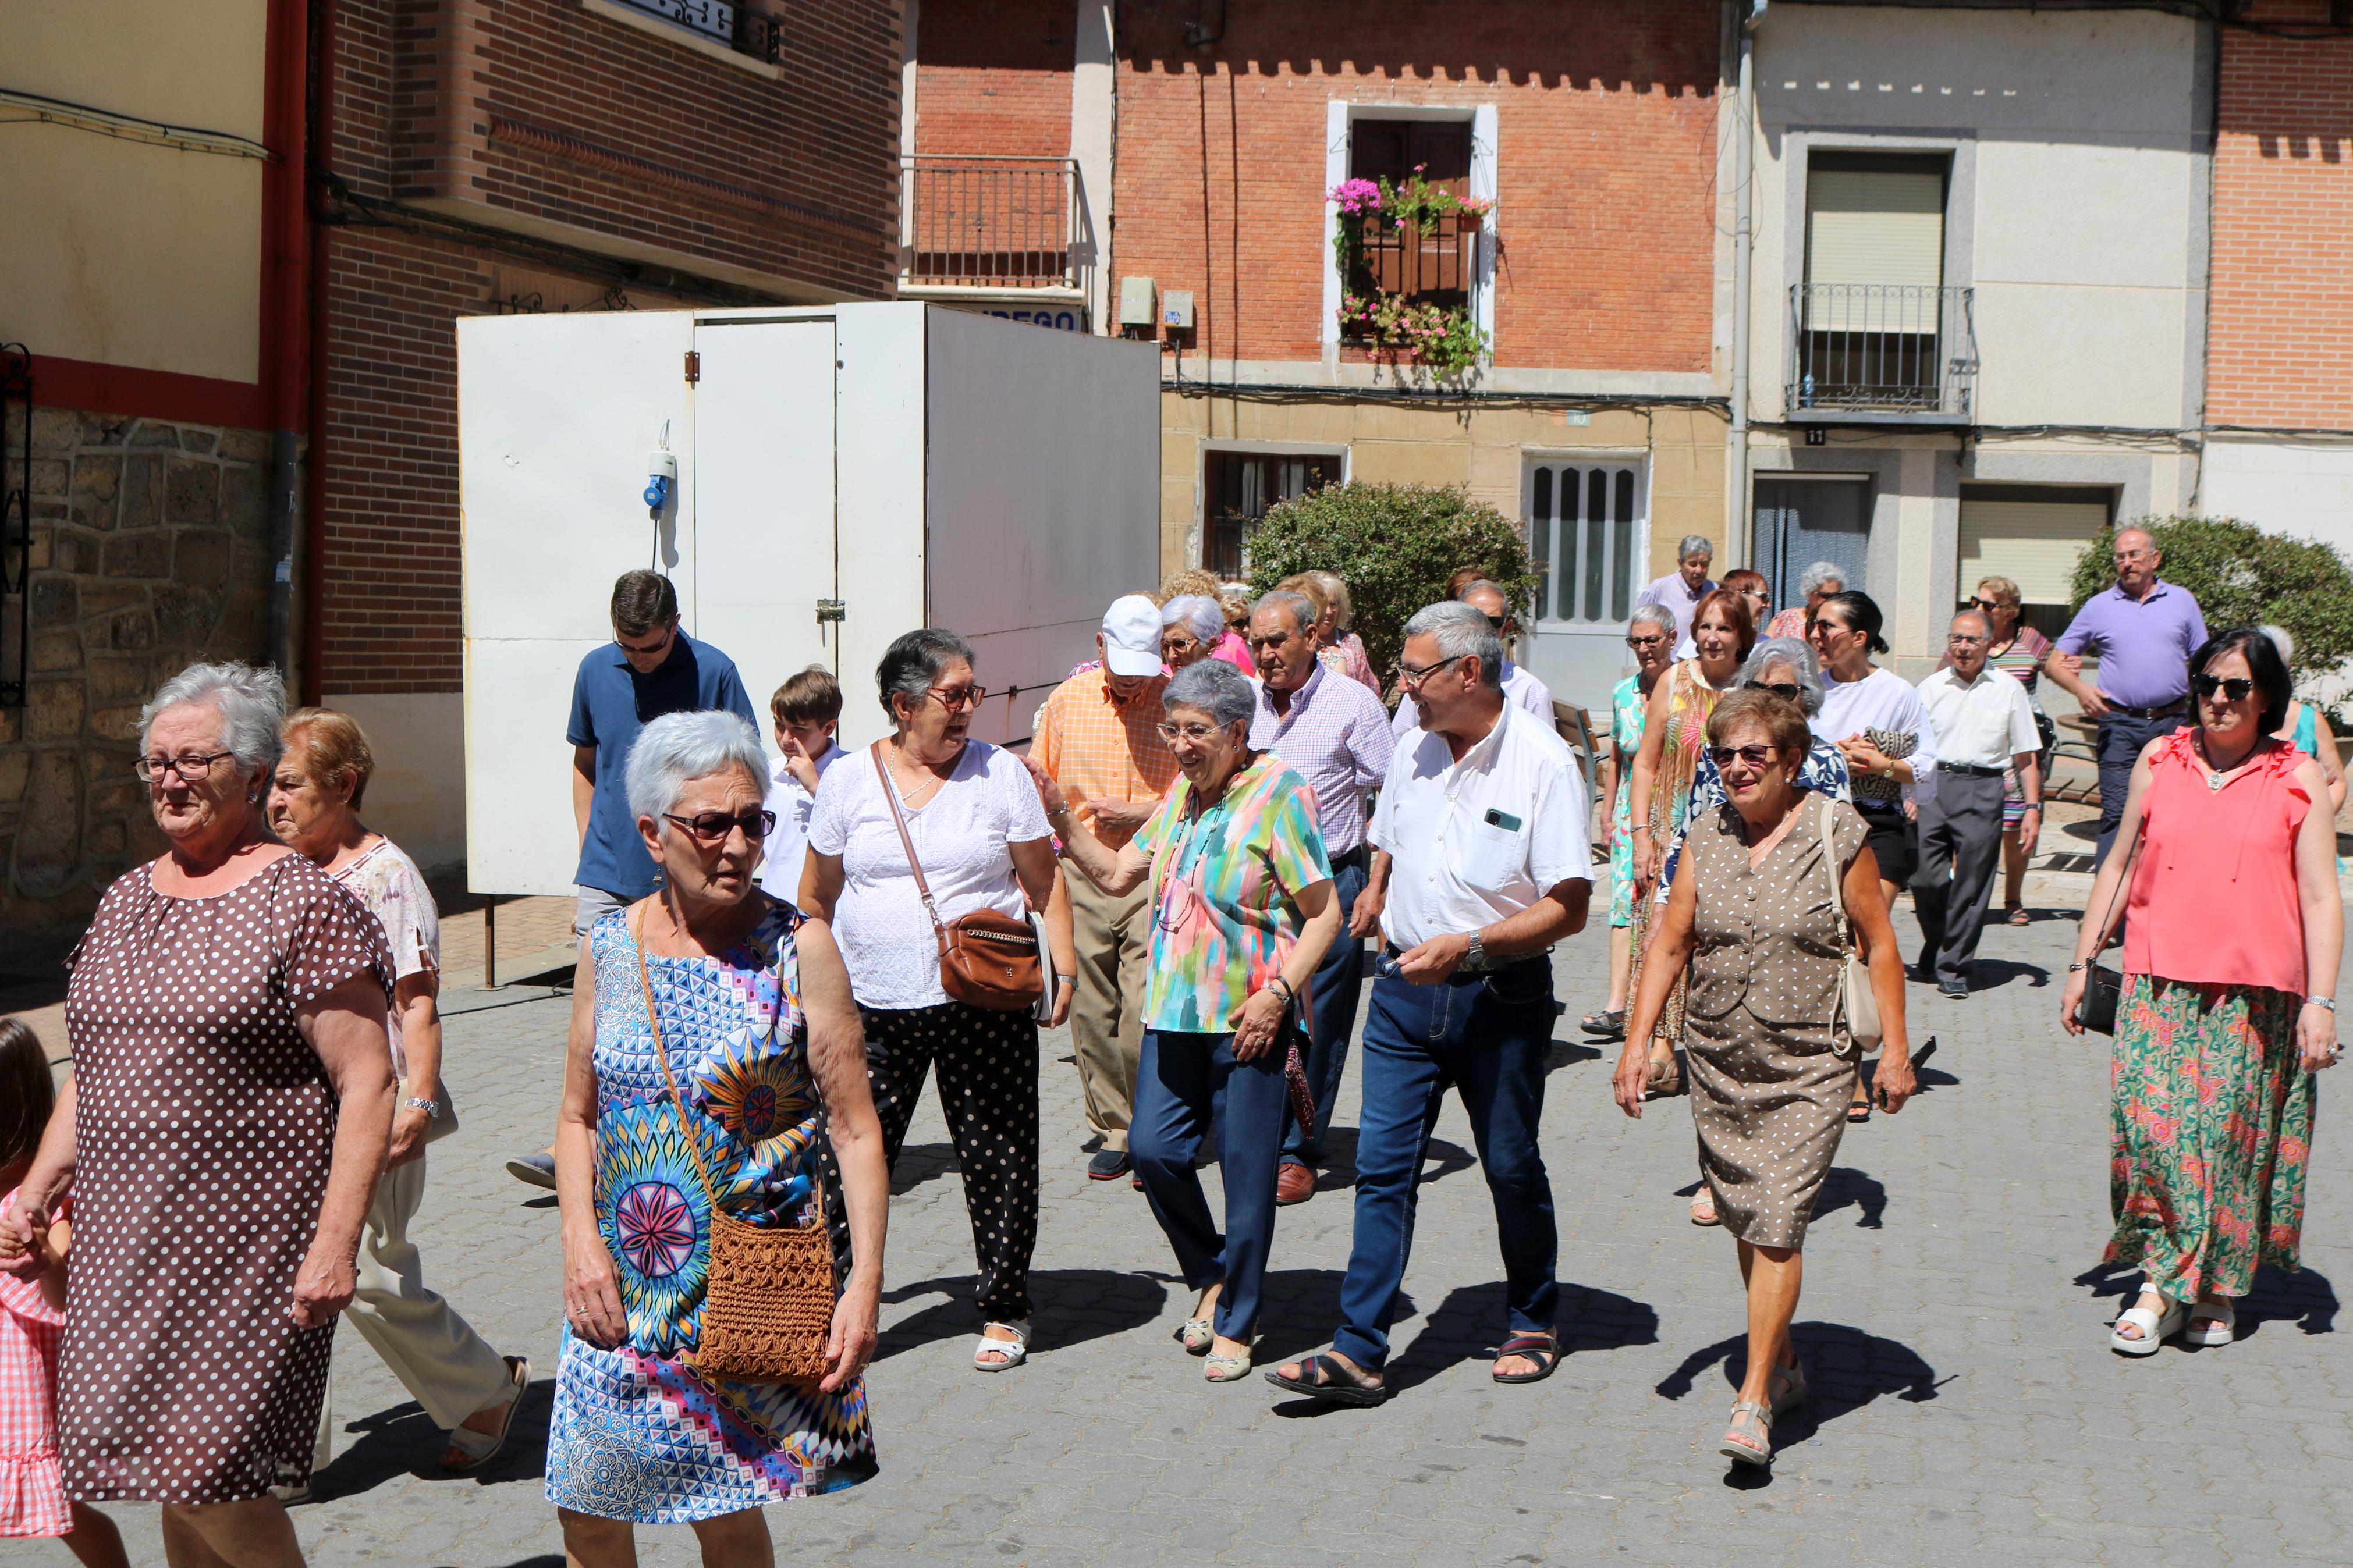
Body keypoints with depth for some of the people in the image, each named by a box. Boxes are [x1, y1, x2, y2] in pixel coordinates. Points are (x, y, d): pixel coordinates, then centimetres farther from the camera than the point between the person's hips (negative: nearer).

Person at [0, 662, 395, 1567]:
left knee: (205, 1476, -10)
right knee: (172, 1482, 10)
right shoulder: (125, 901, 14)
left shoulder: (303, 905, -8)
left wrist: (335, 1244, -19)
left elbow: (368, 1087, -13)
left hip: (247, 1250, -7)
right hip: (125, 1246, 7)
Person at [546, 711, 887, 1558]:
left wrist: (866, 1281, -15)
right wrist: (580, 1237, -5)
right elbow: (578, 1116, 10)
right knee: (588, 1517, 8)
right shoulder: (609, 948, 3)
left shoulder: (798, 949, -7)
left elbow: (855, 1128, -8)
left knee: (726, 1516, 5)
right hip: (620, 1287, 3)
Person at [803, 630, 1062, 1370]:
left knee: (997, 1158, 4)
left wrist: (1064, 968, -2)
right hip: (875, 1004, 1)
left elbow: (1045, 886, 6)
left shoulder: (1000, 772, 2)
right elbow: (815, 899, 14)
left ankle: (1004, 1311, 19)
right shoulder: (849, 781, 4)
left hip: (984, 1003, 0)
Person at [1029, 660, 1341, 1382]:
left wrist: (1277, 992, -18)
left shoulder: (1277, 793, -9)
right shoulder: (1182, 794, 13)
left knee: (1246, 1171, 2)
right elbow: (1116, 872, 23)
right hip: (1175, 1010, 7)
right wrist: (1060, 819, 11)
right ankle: (1211, 1277, 27)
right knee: (1154, 1149, 3)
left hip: (1248, 1018, -6)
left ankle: (1235, 1324, 16)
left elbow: (1323, 913, -9)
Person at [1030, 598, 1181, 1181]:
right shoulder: (1067, 699, 7)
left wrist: (1141, 814, -14)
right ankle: (1112, 1127, 18)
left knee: (1144, 1012, -10)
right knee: (1091, 1012, 6)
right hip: (1083, 875, 4)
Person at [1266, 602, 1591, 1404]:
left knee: (1512, 1166, 10)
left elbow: (1568, 907, -17)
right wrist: (1376, 900, 10)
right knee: (1382, 1164, -3)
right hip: (1405, 986, 5)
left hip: (1502, 997, -5)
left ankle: (1532, 1325, 31)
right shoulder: (1414, 754, 6)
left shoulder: (1544, 764, -13)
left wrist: (1469, 946, -24)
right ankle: (1358, 1352, -3)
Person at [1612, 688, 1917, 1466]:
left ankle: (1755, 1398, -7)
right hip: (1718, 1063, 4)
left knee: (1778, 1225, -11)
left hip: (1808, 1067, -4)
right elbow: (1671, 943, 6)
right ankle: (1784, 1361, 32)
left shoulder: (1838, 833, -6)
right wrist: (1637, 1041, 0)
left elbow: (1879, 945, 0)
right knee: (1744, 1223, 13)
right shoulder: (1706, 835, 4)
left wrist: (1895, 1047, -3)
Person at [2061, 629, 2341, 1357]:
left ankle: (2220, 1285, 20)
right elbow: (2120, 868, 15)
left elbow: (2321, 899, -1)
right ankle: (2161, 1283, 1)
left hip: (2256, 992, -2)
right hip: (2158, 983, 2)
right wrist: (2083, 962, 14)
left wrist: (2321, 1002, -8)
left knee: (2232, 1131, 2)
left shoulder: (2298, 780, 1)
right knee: (2149, 1121, -9)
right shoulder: (2158, 763, 7)